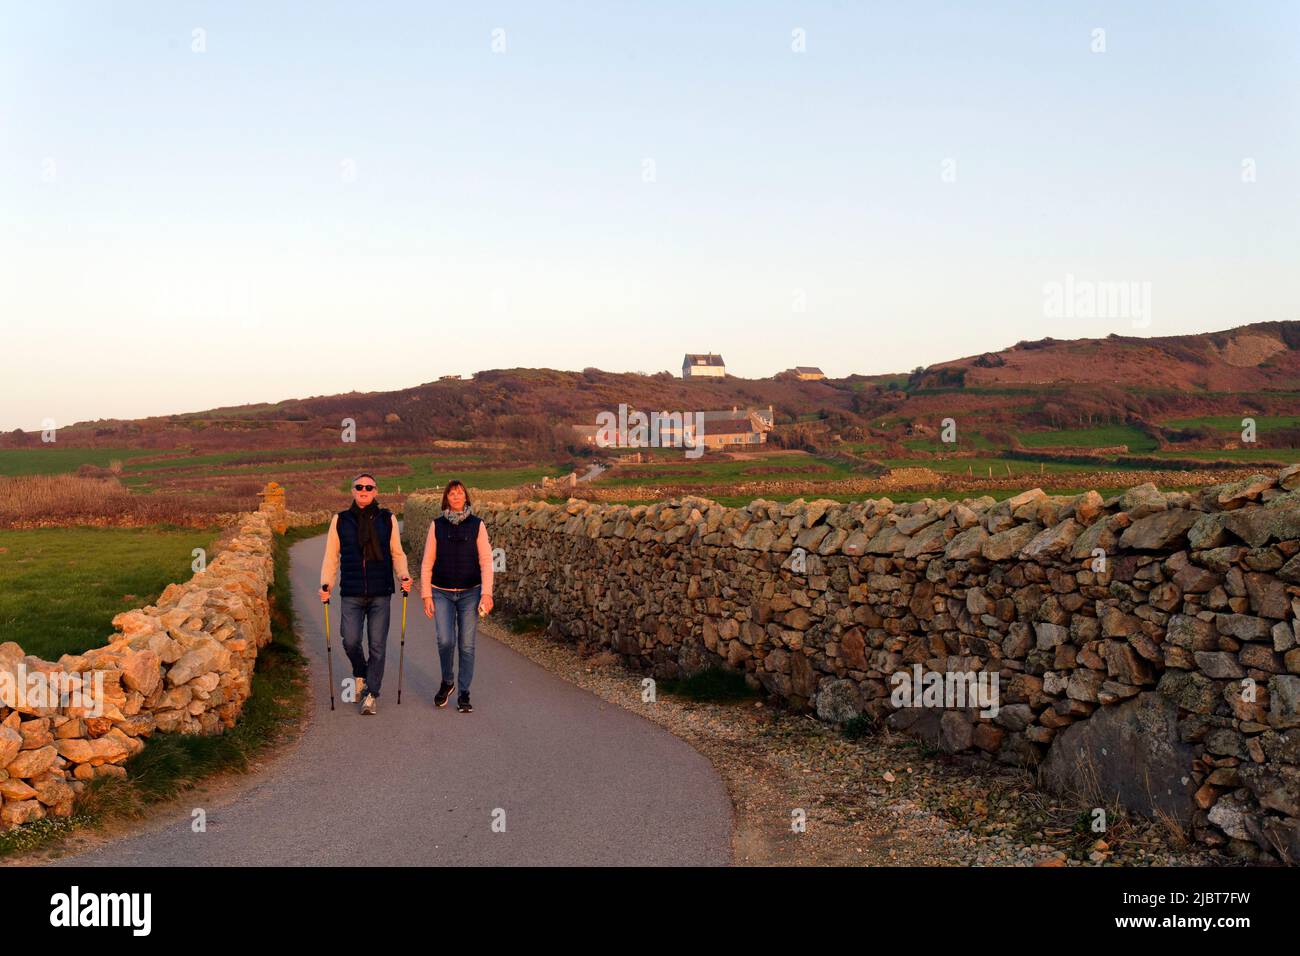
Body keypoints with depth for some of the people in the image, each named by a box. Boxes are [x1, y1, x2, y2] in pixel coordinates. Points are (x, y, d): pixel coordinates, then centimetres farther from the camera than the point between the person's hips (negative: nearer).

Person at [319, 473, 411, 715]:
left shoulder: (387, 519, 5)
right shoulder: (340, 520, 6)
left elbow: (397, 553, 10)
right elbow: (331, 556, 9)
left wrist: (404, 576, -7)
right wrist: (326, 585, -1)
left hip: (381, 594, 0)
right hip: (351, 595, 0)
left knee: (377, 645, 1)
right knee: (350, 641, -7)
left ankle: (372, 693, 12)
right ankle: (360, 675, 24)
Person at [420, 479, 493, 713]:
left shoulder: (477, 524, -1)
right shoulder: (437, 525, 2)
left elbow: (486, 561, -4)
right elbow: (427, 562, 3)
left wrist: (486, 593, -13)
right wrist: (426, 595, -2)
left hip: (470, 592, 0)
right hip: (442, 593, 0)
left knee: (467, 645, 1)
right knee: (445, 640, -13)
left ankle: (463, 694, 14)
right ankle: (447, 682, 14)